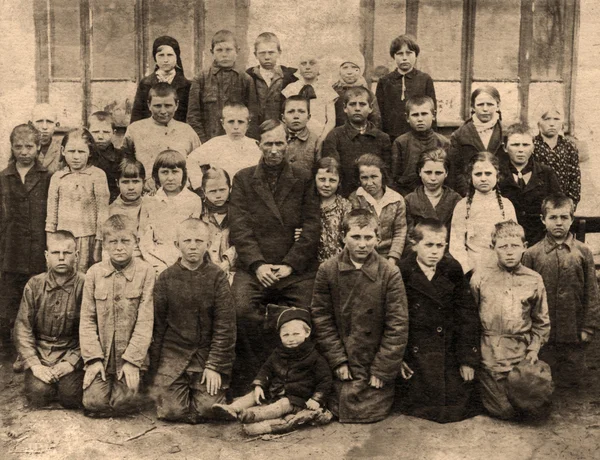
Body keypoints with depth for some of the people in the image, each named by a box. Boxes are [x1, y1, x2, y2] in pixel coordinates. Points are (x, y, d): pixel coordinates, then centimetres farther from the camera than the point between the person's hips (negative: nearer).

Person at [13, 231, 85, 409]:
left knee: (70, 398, -21)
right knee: (38, 395, -21)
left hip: (71, 352, -1)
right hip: (39, 354, 2)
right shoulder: (34, 285, -2)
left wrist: (72, 362, -17)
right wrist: (35, 365, -13)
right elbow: (22, 328, -3)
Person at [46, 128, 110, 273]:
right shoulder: (57, 177, 8)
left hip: (87, 236, -3)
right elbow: (52, 211, 12)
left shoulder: (97, 175, -3)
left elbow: (102, 210, -1)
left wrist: (99, 239, -2)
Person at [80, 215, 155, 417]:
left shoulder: (145, 272, -7)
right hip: (101, 354, 2)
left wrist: (132, 360, -13)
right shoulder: (94, 273, 1)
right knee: (94, 402, -9)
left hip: (130, 355, -2)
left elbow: (145, 321, -9)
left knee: (124, 403, -12)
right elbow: (87, 319, 1)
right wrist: (93, 358, -8)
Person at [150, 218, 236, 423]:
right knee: (171, 411, -9)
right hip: (173, 354, 1)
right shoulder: (166, 278, -1)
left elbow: (225, 326, -5)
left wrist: (215, 366, -9)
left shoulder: (217, 277, -4)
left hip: (207, 352, -1)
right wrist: (155, 367, 4)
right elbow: (157, 325, 4)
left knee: (208, 410, -11)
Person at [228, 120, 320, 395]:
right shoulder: (243, 179, 13)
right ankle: (245, 385, -13)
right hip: (255, 267, 0)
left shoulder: (303, 180, 13)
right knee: (241, 309, -28)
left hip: (296, 269, 1)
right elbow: (239, 227, 3)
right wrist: (257, 264, -11)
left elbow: (312, 227, 5)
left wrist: (290, 264, -7)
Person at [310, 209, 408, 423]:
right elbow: (321, 317, -4)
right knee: (342, 412, 3)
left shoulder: (390, 274, -11)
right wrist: (338, 361, -7)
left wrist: (382, 370, -11)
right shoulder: (327, 270, -8)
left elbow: (397, 326, -10)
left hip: (376, 365, -1)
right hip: (343, 367, 1)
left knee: (373, 413, -1)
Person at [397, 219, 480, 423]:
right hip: (415, 358, -2)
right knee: (420, 411, -5)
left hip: (449, 356, 3)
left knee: (459, 410, -1)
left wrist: (468, 359, -1)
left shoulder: (453, 270, 0)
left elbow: (467, 315, 2)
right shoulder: (401, 273, -9)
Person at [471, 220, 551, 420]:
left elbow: (541, 322, 12)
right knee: (504, 411, -6)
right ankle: (480, 390, 24)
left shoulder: (534, 280, 3)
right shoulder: (480, 276, -1)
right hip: (489, 355, -2)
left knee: (526, 406, 0)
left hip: (521, 356, 2)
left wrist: (534, 349, -2)